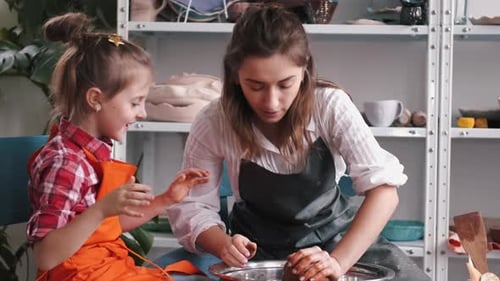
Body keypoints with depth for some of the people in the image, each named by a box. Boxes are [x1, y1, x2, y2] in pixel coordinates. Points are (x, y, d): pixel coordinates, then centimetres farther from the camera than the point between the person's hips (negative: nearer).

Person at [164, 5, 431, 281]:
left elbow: (383, 186, -26)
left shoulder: (329, 105, -21)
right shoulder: (214, 123, -19)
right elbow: (192, 206, -12)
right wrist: (223, 245, -33)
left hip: (333, 233, 1)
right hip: (260, 247, 0)